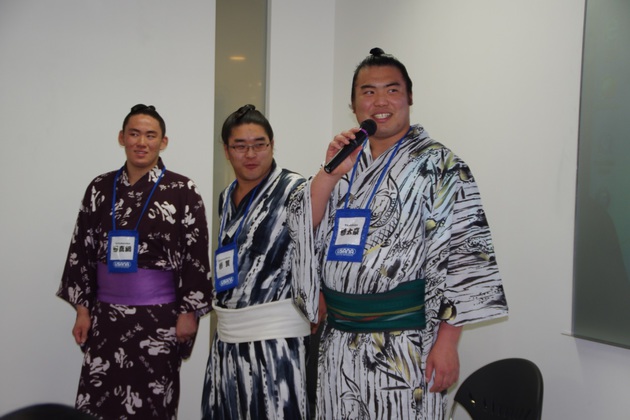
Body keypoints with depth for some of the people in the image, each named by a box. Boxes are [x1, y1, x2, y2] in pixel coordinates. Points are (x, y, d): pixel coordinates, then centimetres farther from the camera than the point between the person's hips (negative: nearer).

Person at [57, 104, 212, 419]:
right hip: (106, 313, 3)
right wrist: (82, 309, 5)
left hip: (158, 316, -3)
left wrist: (189, 312, -8)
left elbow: (196, 256, -5)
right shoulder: (100, 188, 5)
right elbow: (81, 250, 8)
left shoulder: (182, 191, -5)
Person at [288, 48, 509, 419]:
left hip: (405, 347, -5)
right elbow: (303, 228, 4)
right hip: (340, 343, 5)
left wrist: (446, 343, -16)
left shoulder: (438, 165, -7)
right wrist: (331, 174, -11)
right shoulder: (346, 162, 11)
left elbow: (462, 254, -12)